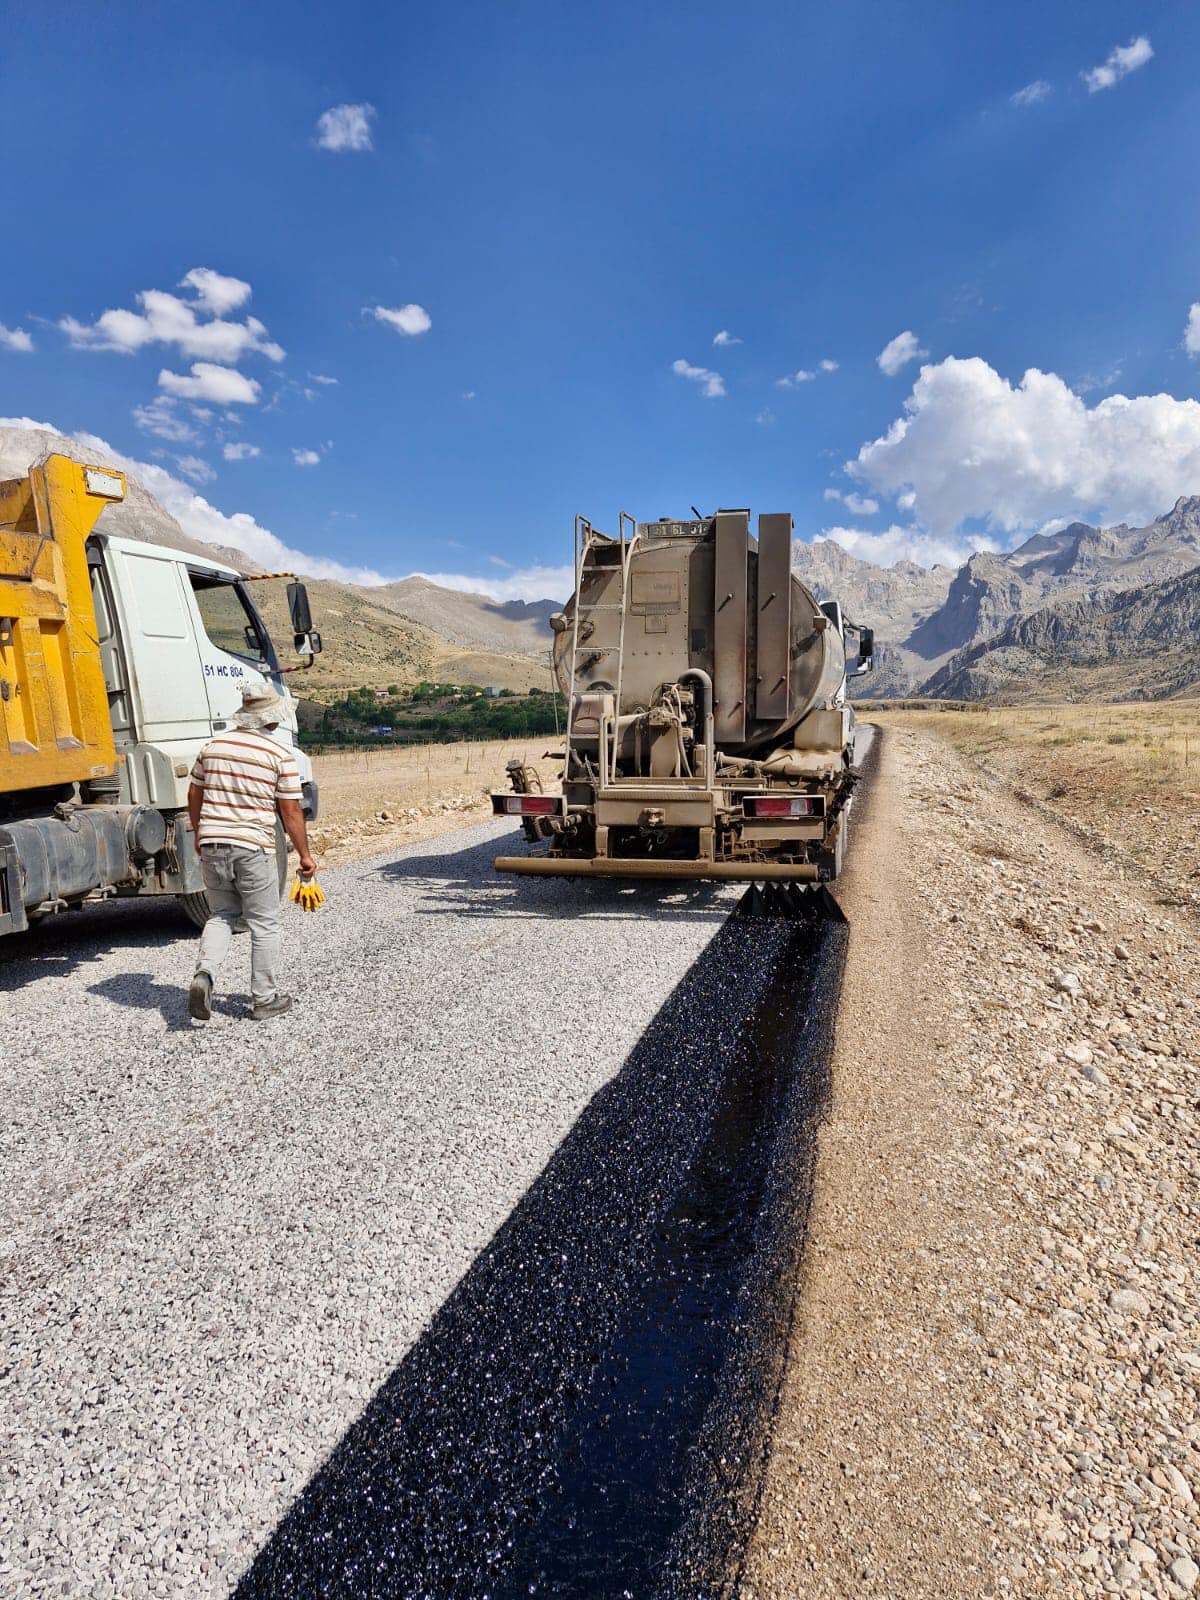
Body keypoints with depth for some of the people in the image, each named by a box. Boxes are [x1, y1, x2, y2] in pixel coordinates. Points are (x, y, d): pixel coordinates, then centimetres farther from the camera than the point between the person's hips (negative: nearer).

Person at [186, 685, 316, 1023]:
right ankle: (264, 999, 16)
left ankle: (204, 975, -3)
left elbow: (194, 795, 14)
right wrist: (305, 855, 3)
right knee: (264, 924, 9)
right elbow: (290, 812, -7)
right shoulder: (280, 755, -8)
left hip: (211, 845, 5)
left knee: (221, 915, 20)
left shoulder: (213, 745, 7)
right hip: (253, 849, -4)